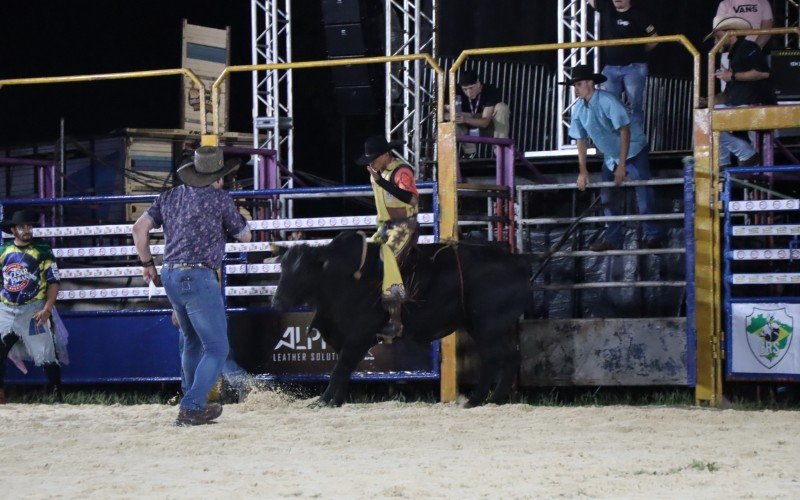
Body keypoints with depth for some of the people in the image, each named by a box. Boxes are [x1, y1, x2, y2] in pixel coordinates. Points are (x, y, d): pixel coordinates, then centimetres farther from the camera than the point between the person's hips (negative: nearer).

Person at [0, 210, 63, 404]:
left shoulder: (43, 251, -1)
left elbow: (54, 282, -3)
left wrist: (47, 309, -13)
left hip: (33, 310, -4)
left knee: (46, 355, -6)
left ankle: (57, 395, 4)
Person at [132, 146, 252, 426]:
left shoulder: (170, 197, 13)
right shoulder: (219, 198, -4)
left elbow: (140, 228, 9)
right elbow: (244, 237, 6)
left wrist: (147, 263, 19)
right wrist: (233, 221, 26)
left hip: (169, 276, 8)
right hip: (198, 277, -8)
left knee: (192, 343, 22)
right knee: (217, 347, -3)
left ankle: (195, 405, 27)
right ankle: (191, 408, -11)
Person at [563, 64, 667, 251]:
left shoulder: (607, 101, -25)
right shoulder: (578, 109, -5)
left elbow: (625, 131, -25)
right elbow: (581, 140, 3)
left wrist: (622, 165, -25)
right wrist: (582, 171, -2)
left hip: (633, 151, -7)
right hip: (610, 155, 7)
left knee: (644, 194, -12)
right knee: (609, 198, 8)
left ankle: (654, 236, -5)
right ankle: (613, 239, 16)